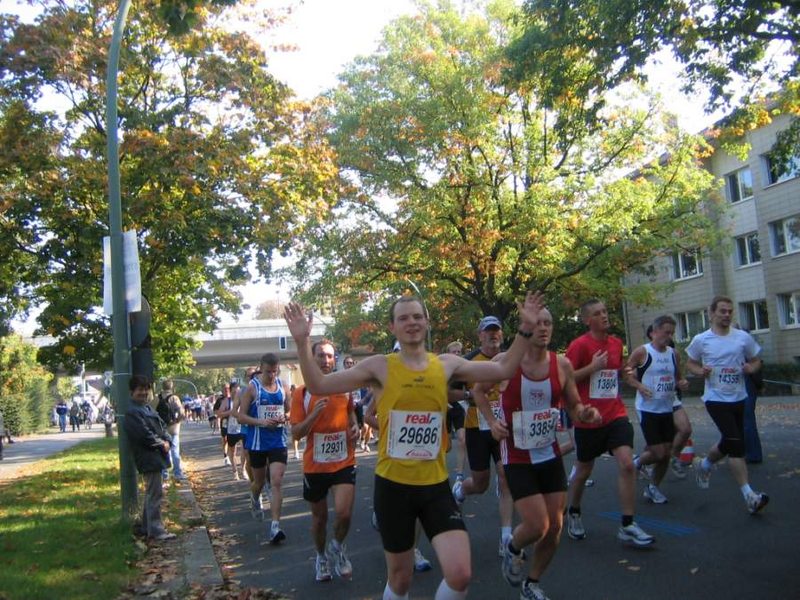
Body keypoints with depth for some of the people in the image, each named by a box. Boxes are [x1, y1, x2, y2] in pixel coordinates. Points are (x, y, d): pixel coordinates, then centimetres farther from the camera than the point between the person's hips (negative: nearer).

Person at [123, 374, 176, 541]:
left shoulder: (148, 408, 16)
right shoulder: (132, 413, -14)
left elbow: (162, 426, 16)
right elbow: (146, 435, -21)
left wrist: (167, 441, -2)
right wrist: (162, 444, -10)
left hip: (156, 457, 10)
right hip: (149, 459, -10)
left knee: (151, 493, 17)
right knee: (155, 495, -7)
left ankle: (147, 527, 28)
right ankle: (156, 530, 0)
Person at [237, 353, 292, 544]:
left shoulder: (283, 386, 2)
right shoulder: (252, 387, -7)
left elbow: (290, 410, 13)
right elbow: (241, 416, -7)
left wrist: (285, 417, -11)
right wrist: (261, 422, -22)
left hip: (278, 441, 1)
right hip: (257, 442, -1)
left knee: (276, 482, -9)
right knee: (259, 481, 17)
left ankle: (275, 526, -9)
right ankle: (255, 500, 52)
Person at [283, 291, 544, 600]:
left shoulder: (447, 364, 2)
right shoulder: (379, 366, -6)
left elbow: (503, 370, 9)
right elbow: (318, 386, -6)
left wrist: (525, 328, 1)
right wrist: (302, 342, -17)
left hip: (436, 485, 2)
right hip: (393, 485, -2)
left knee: (460, 575, -10)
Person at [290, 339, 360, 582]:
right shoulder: (302, 393, -7)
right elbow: (296, 433, -10)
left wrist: (355, 428, -1)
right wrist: (315, 413, -25)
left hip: (344, 462, 1)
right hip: (315, 465, -1)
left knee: (344, 513, -14)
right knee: (319, 517, 14)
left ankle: (337, 546, 18)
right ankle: (321, 556, 41)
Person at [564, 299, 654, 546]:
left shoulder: (616, 342, 8)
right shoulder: (579, 345, -11)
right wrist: (592, 367, -20)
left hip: (615, 415, 4)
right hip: (588, 419, -4)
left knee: (627, 463, -12)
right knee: (584, 471, 11)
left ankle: (627, 526, -3)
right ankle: (573, 514, 36)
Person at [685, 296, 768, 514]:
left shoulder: (743, 337, 2)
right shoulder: (700, 340, -3)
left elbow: (756, 361, 13)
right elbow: (690, 363, 9)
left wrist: (751, 368, -10)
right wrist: (700, 371, -12)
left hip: (738, 398, 4)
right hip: (716, 398, -4)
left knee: (729, 442, 15)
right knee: (735, 442, -14)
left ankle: (704, 465, 44)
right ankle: (749, 495, -9)